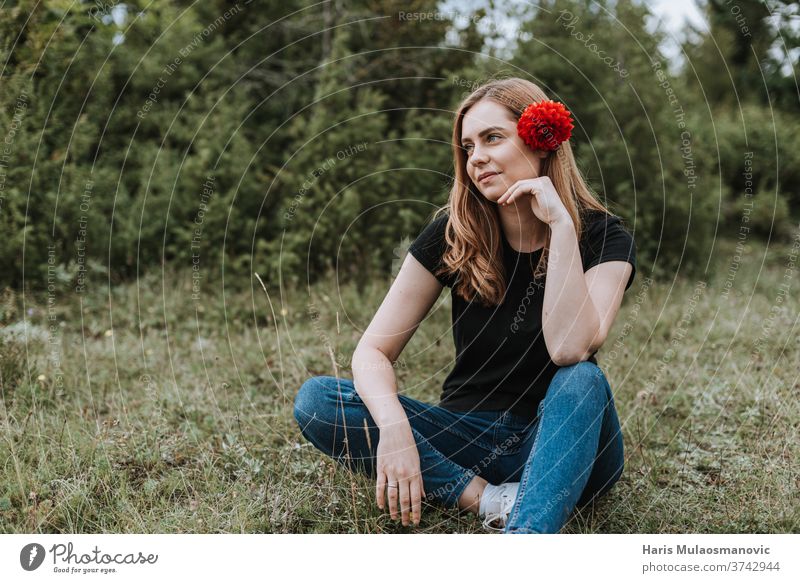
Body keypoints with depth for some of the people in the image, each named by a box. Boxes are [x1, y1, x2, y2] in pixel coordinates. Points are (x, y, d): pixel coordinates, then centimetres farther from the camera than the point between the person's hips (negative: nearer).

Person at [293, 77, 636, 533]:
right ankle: (493, 502, -28)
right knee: (316, 399, -18)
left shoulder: (603, 237, -10)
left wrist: (561, 225, -27)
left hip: (561, 444, -2)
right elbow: (373, 350, -11)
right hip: (470, 440, 2)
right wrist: (394, 426, -30)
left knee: (583, 380, -35)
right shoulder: (454, 233, -5)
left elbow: (570, 349, -28)